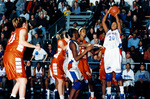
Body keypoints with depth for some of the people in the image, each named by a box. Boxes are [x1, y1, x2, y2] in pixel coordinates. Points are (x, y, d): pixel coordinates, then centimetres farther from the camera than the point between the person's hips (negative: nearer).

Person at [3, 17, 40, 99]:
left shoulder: (15, 32, 29)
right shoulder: (23, 29, 6)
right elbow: (22, 41, -11)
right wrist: (35, 46, -4)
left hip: (7, 56, 9)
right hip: (14, 55, -9)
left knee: (20, 81, 13)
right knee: (23, 81, -12)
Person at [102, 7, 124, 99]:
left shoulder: (118, 31, 15)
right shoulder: (108, 32, 23)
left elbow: (118, 22, -1)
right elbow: (103, 22, 16)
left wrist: (116, 15, 3)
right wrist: (107, 13, 13)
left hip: (116, 52, -4)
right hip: (107, 52, 4)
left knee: (118, 75, -7)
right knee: (108, 75, 3)